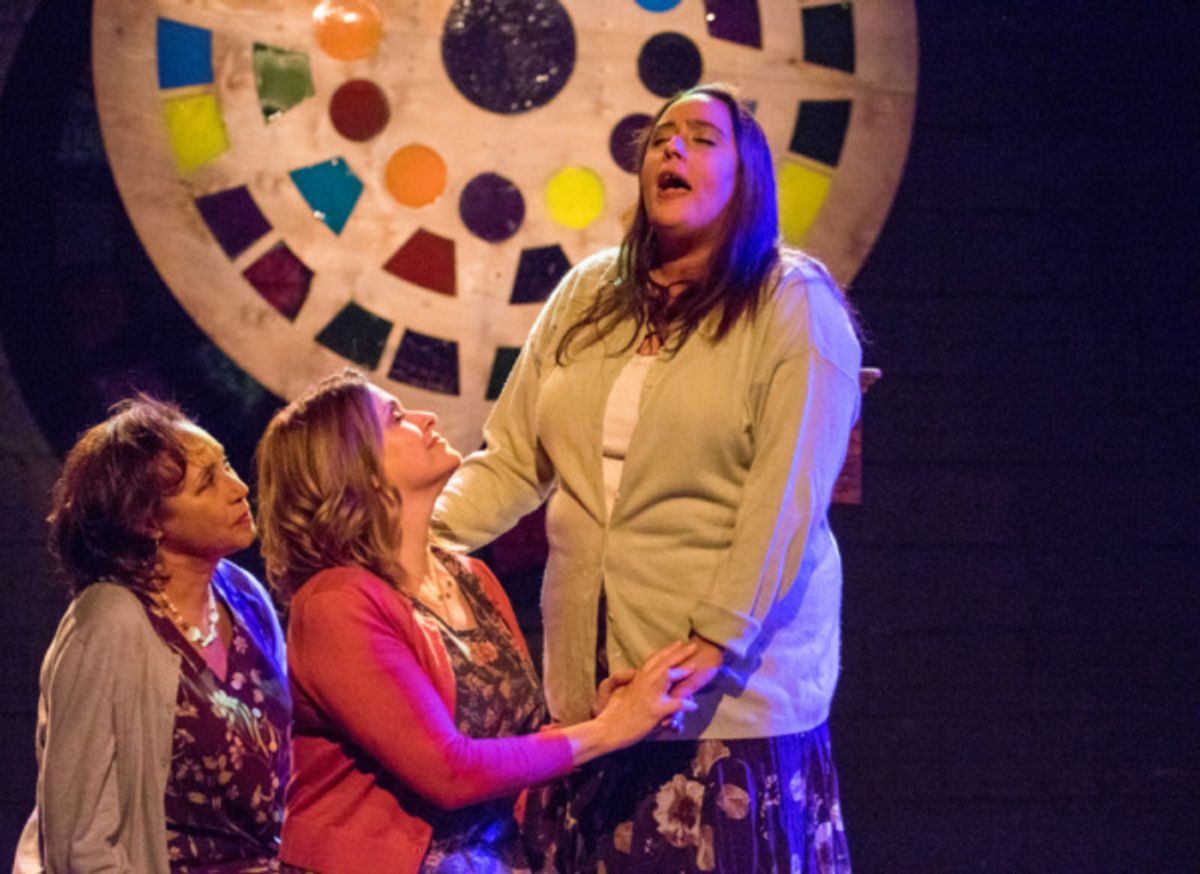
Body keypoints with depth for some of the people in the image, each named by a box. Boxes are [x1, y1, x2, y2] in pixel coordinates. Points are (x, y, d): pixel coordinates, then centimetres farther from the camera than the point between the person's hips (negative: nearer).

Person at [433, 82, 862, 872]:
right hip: (592, 683, 4)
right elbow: (511, 462, 13)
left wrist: (714, 645, -19)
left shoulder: (794, 306, -4)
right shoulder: (587, 296, 11)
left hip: (733, 689, -4)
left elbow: (785, 500, -12)